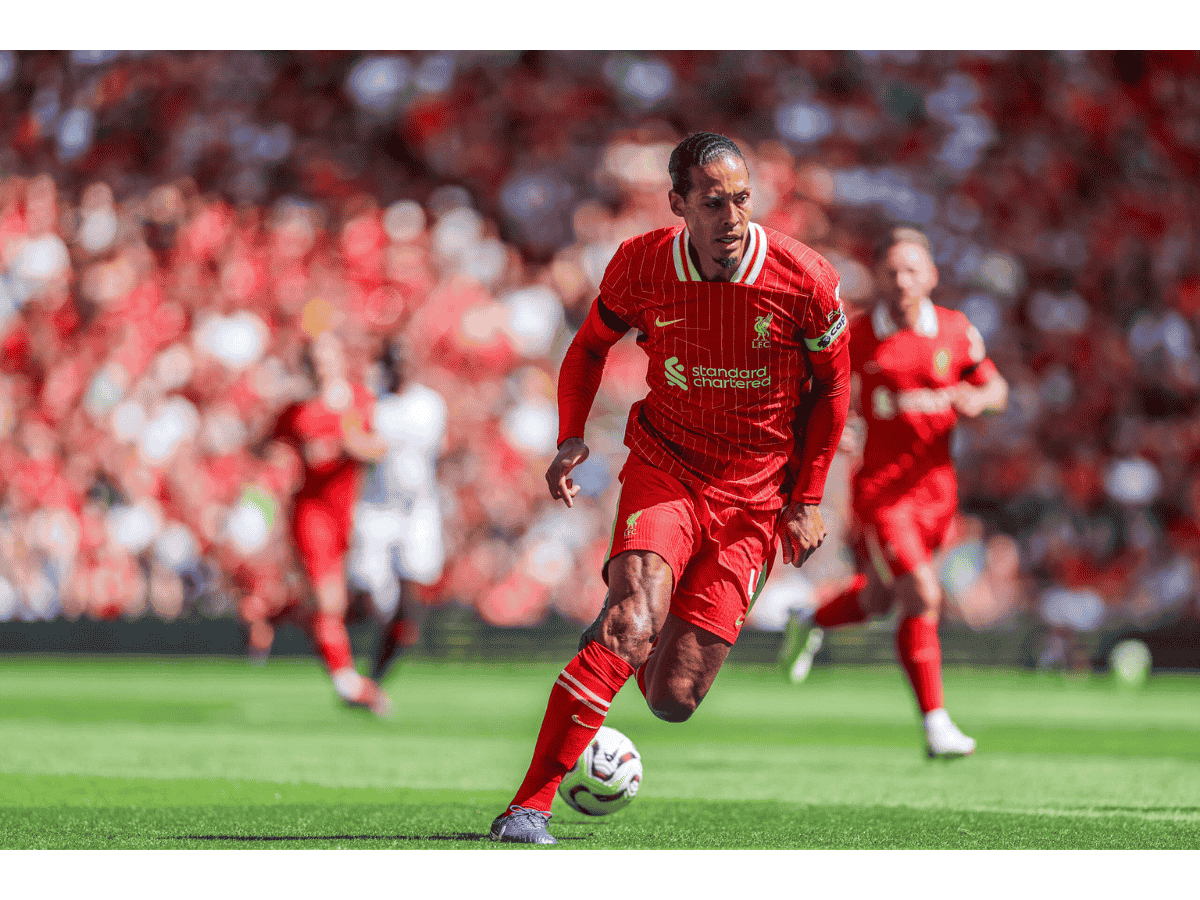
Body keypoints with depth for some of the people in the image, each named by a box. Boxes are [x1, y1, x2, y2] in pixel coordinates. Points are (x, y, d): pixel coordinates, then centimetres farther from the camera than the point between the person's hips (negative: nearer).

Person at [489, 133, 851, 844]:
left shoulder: (805, 280, -13)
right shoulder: (642, 266, -10)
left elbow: (833, 385, 3)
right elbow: (592, 344, 11)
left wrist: (807, 499, 0)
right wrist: (571, 437, -4)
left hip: (756, 499, 1)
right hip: (664, 470, 0)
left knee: (672, 699, -4)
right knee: (633, 624, -29)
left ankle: (618, 630, 33)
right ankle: (530, 807, -25)